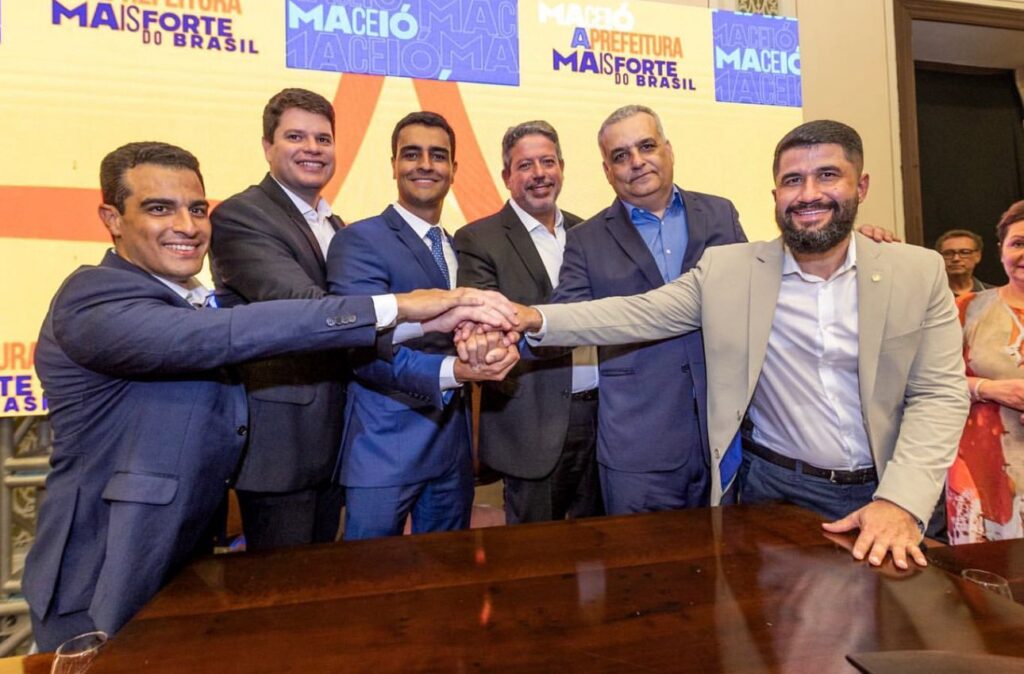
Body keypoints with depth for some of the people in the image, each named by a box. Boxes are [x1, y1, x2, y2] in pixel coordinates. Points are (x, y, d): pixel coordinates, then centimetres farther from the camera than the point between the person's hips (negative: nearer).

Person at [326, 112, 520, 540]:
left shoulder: (458, 247, 13)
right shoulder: (360, 240, -9)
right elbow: (365, 350, -18)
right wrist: (452, 371, -32)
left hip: (453, 445, 7)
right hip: (385, 447, -6)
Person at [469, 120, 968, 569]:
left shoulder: (921, 273, -2)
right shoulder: (728, 268, -4)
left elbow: (939, 394, -5)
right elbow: (638, 313, -13)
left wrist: (902, 502, -19)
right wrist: (530, 318, -28)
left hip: (883, 495, 1)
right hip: (775, 487, 0)